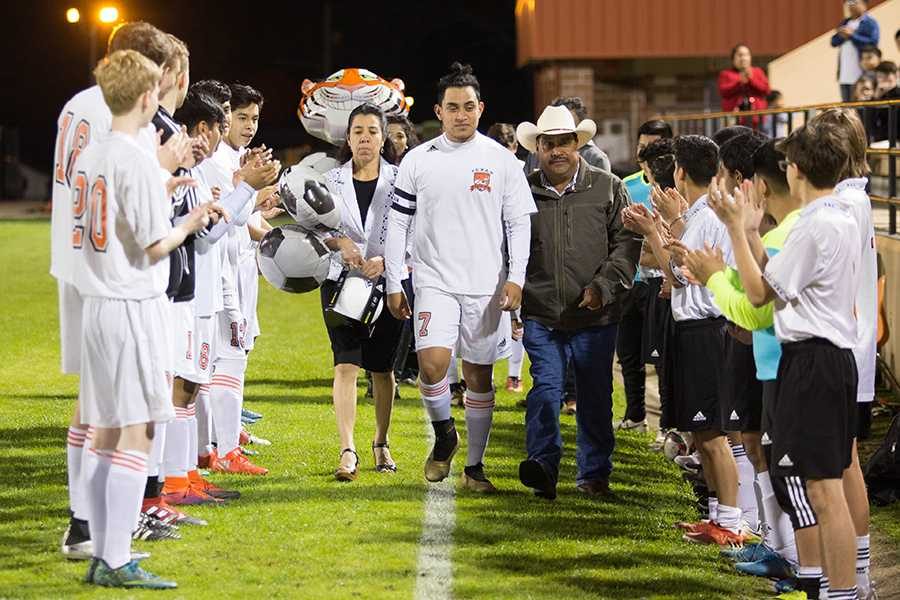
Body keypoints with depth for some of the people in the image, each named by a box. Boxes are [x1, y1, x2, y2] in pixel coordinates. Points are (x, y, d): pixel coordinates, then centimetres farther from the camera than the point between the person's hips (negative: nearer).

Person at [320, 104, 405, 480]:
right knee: (346, 364, -13)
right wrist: (339, 242, -13)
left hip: (387, 282, 0)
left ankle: (381, 444, 29)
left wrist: (385, 260, -17)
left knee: (381, 367, 9)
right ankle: (347, 452, -19)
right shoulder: (331, 181, 5)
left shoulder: (399, 180, 1)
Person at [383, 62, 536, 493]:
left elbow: (520, 223, 4)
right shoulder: (418, 161, 4)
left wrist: (516, 277, -8)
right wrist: (393, 284, 2)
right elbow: (397, 225, 7)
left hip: (486, 285, 1)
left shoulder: (501, 160, 4)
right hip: (434, 281, -1)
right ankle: (443, 433, 7)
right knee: (432, 363, -20)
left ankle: (474, 465, 16)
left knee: (478, 376, 5)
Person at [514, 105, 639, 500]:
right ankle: (542, 466, -19)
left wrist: (603, 286, -11)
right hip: (541, 315, 0)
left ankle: (594, 473, 18)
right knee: (546, 386, -12)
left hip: (595, 316, 0)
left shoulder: (607, 188, 4)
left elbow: (627, 243, 2)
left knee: (595, 396, 7)